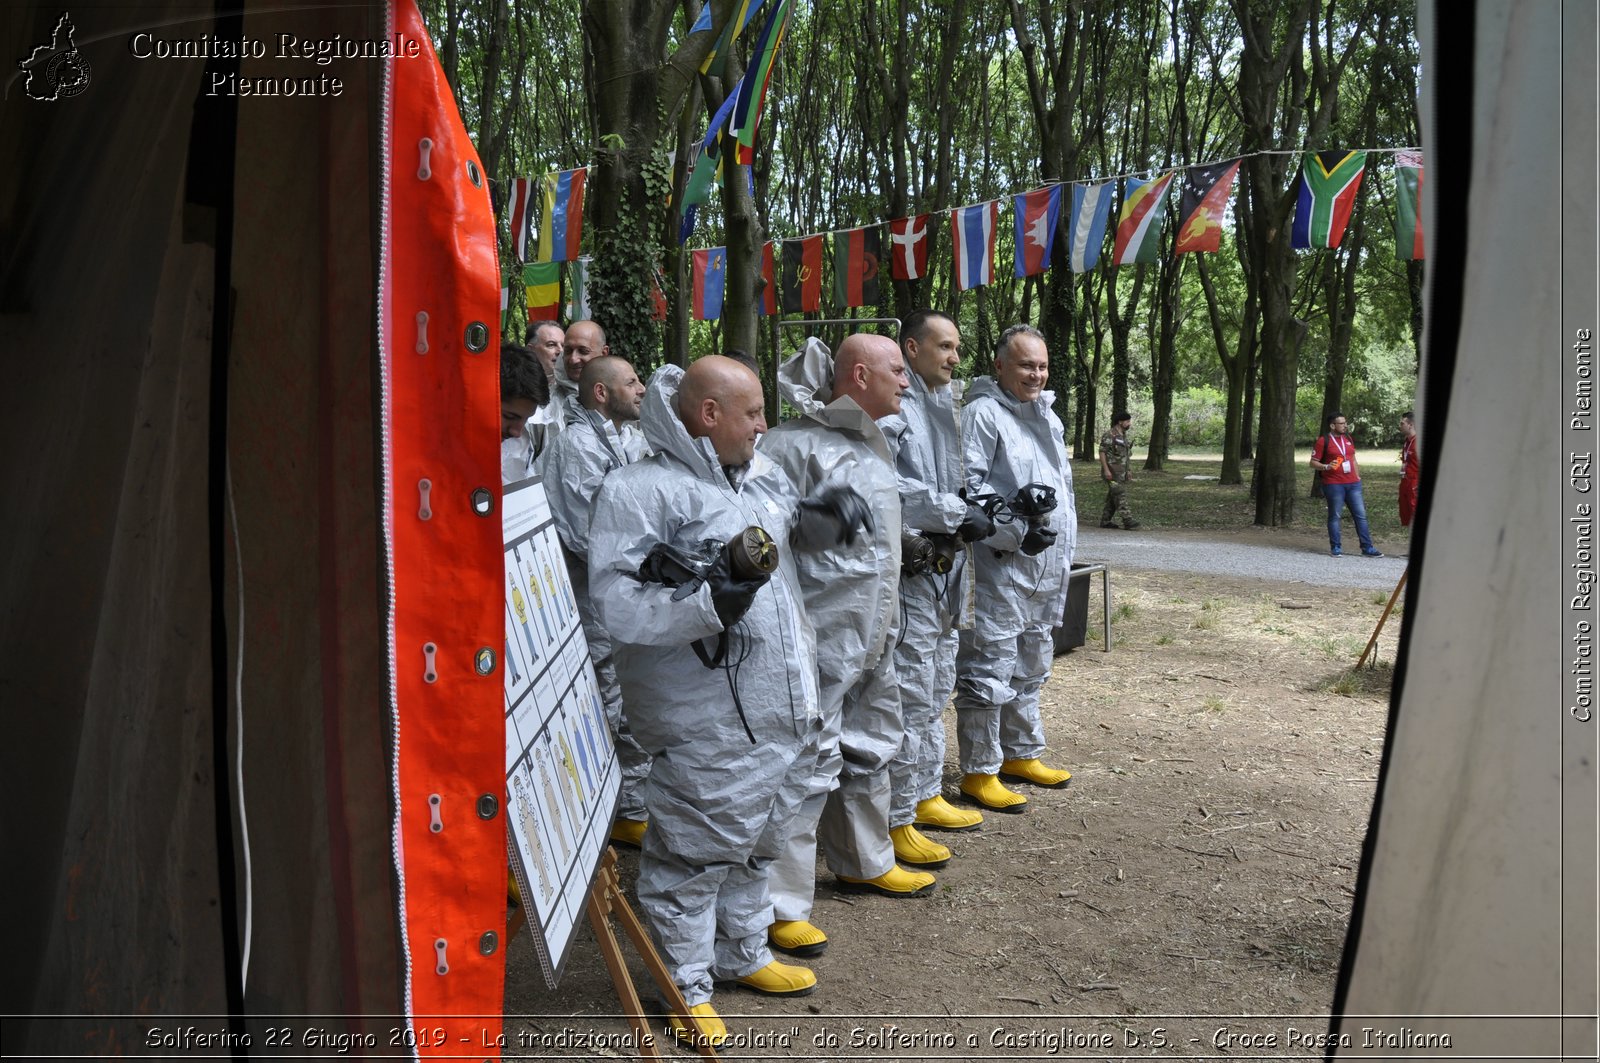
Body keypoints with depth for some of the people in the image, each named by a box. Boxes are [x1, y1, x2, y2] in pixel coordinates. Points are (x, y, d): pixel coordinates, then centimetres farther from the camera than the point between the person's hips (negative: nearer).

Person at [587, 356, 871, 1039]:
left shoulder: (759, 473, 10)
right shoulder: (641, 490, -17)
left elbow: (799, 528, 28)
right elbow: (615, 602, -23)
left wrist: (828, 516, 6)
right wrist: (703, 605, -35)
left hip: (782, 712, 9)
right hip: (707, 727, -9)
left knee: (757, 840, 24)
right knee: (694, 853, 4)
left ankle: (744, 952, 44)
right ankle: (686, 985, 24)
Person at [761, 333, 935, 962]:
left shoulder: (873, 441, 14)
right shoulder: (796, 444, -16)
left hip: (874, 633, 10)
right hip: (822, 633, -10)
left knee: (870, 749, 22)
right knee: (808, 762, -5)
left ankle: (865, 862, 41)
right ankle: (781, 905, 5)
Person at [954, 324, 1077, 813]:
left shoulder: (1049, 417, 18)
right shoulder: (982, 414, -10)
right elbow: (969, 485, -18)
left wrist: (1064, 548, 17)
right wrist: (1015, 528, -21)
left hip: (1047, 563, 9)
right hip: (1000, 564, -9)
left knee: (1031, 667, 19)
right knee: (989, 670, -5)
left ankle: (1021, 754, 33)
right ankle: (979, 771, 4)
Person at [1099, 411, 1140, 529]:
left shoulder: (1124, 435, 16)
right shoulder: (1109, 435, -12)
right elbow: (1102, 452, -16)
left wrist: (1129, 471, 19)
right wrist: (1106, 470, -21)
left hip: (1122, 473, 9)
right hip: (1112, 472, -9)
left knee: (1112, 498, 10)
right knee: (1120, 496, -12)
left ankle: (1105, 521, 15)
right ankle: (1127, 521, -15)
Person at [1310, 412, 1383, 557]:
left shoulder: (1348, 439, 14)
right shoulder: (1323, 441, -5)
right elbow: (1313, 462, -5)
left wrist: (1358, 476, 17)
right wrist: (1326, 467, -22)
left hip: (1353, 484, 6)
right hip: (1334, 485, -6)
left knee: (1361, 515, 4)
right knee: (1335, 516, 1)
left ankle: (1367, 548, 8)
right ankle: (1335, 548, 10)